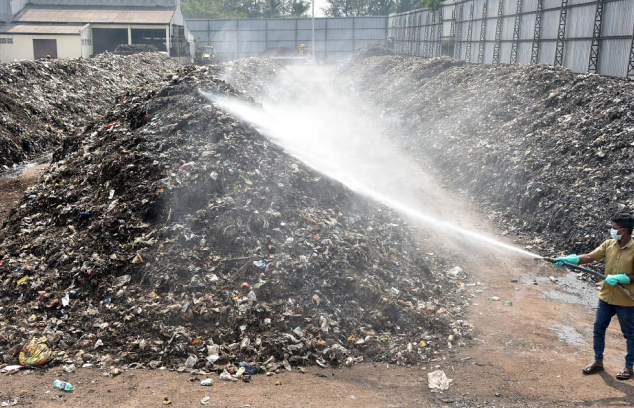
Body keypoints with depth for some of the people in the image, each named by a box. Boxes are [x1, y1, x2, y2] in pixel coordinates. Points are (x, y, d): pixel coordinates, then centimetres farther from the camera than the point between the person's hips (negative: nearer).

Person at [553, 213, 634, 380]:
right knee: (598, 329, 12)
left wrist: (620, 278, -26)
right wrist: (567, 259, -16)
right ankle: (598, 362, 28)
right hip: (606, 297, 5)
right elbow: (590, 257, -5)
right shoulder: (609, 244, -2)